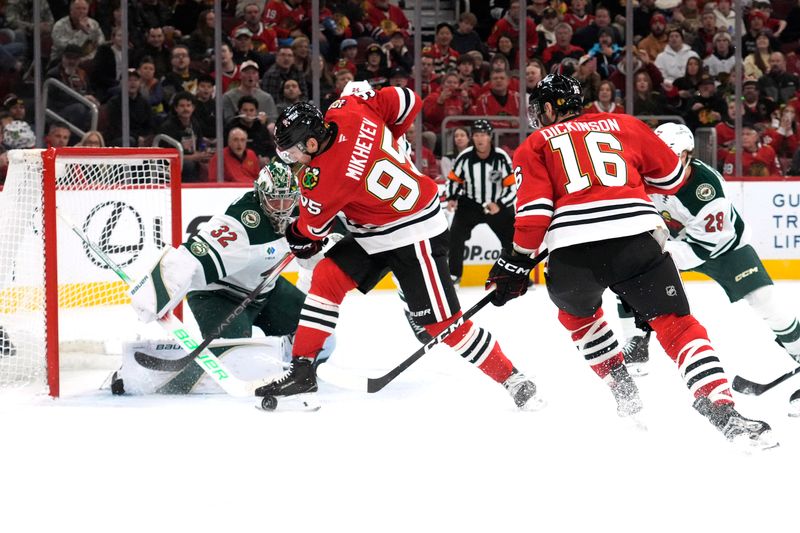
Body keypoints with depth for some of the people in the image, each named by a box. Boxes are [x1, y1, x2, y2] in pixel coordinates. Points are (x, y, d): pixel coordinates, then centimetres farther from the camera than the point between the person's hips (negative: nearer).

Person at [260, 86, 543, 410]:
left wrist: (300, 241, 14)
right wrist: (385, 143, 12)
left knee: (441, 322, -4)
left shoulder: (324, 178, -29)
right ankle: (302, 371, -2)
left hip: (414, 236, -10)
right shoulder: (348, 109, -13)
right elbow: (407, 102, -1)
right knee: (327, 278, -3)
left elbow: (312, 228, -10)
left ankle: (512, 379, 9)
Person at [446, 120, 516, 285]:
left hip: (498, 205, -1)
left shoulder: (501, 158, -19)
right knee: (456, 235, -14)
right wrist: (452, 198, -12)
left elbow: (513, 187, -16)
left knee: (512, 238, -1)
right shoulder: (464, 157, -14)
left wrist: (499, 205, -28)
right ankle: (453, 274, 0)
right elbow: (454, 179, 3)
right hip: (470, 204, 1)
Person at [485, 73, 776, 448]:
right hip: (637, 236, 0)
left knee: (577, 311, 32)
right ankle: (724, 414, -17)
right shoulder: (623, 125, 24)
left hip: (571, 250, 0)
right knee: (675, 324, 2)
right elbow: (672, 176, 28)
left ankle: (624, 391, 28)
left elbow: (534, 209, 4)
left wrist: (516, 263, 10)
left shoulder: (535, 145, 19)